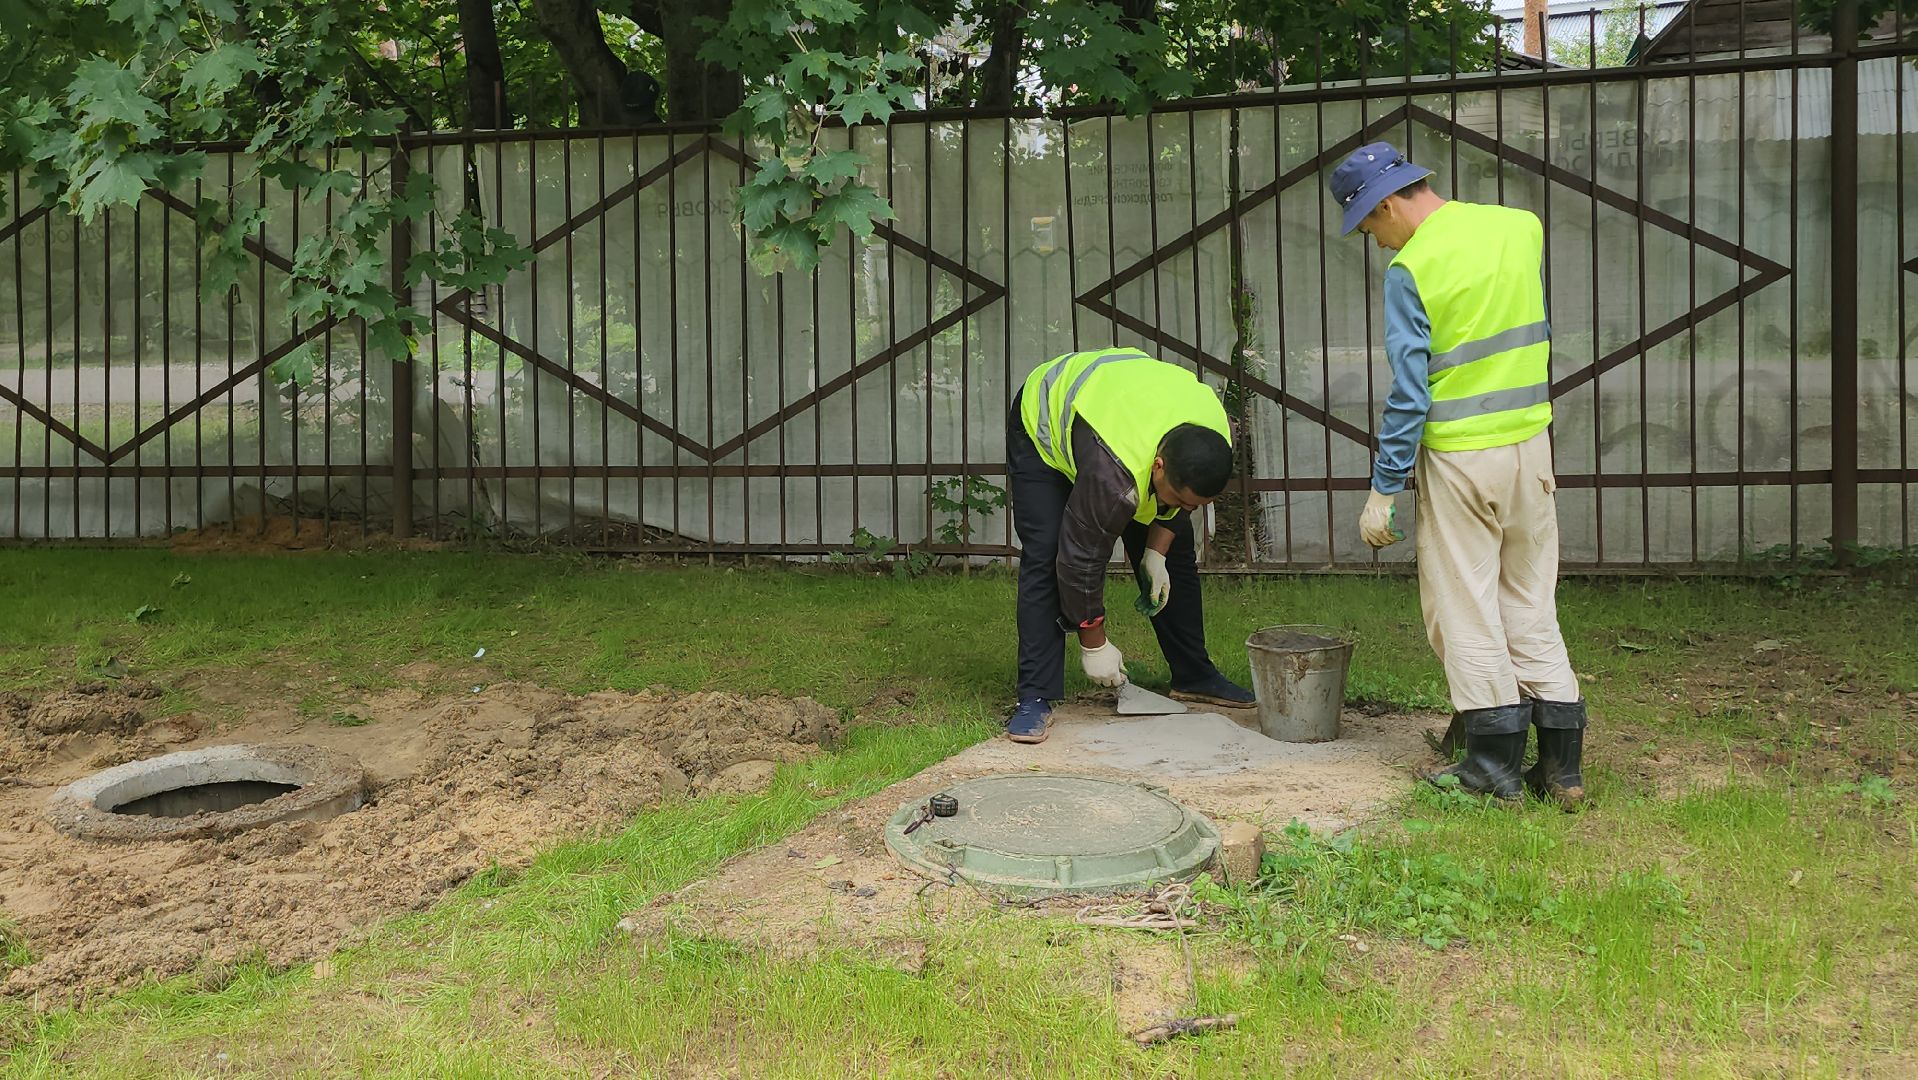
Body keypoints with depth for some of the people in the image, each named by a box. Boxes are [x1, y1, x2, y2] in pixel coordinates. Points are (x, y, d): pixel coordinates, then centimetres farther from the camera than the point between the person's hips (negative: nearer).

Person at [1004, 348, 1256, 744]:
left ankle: (1194, 677, 16)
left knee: (1177, 552, 3)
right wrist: (1094, 645, -24)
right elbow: (1082, 557, -35)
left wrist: (1157, 553, -12)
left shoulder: (1216, 438, -27)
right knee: (1045, 559, -22)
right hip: (1043, 425, -6)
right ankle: (1035, 698, -17)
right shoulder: (1114, 472, -46)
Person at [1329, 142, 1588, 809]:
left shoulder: (1410, 268, -14)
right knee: (1531, 604, 13)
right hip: (1531, 442, 6)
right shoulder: (1522, 227, 5)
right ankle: (1561, 765, 13)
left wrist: (1384, 488, -8)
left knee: (1465, 607, 6)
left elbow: (1409, 391, -15)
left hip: (1458, 456, -6)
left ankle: (1496, 763, 10)